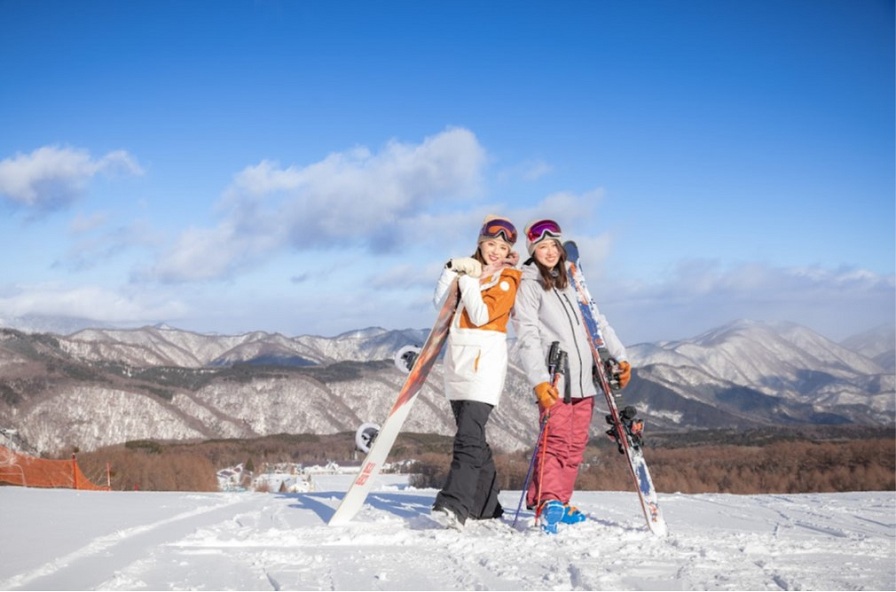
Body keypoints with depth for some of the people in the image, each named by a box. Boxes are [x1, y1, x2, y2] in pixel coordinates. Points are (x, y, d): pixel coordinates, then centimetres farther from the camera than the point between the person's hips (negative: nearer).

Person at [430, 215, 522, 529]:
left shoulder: (508, 278, 2)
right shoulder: (470, 269, 19)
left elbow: (481, 315, -11)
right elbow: (441, 302, 7)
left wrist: (468, 280, -7)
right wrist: (453, 270, -3)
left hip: (485, 359, -7)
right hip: (457, 360, 7)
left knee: (468, 436, -18)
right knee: (473, 437, 10)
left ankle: (454, 506, -28)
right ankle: (487, 506, 18)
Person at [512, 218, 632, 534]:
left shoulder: (571, 283, 19)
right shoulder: (528, 285, -1)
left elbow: (597, 322, 23)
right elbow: (528, 337, -11)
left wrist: (619, 356, 14)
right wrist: (539, 380, -22)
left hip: (583, 378, 6)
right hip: (554, 379, -6)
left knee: (576, 445, 6)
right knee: (556, 441, -16)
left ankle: (559, 502, 13)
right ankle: (547, 504, -17)